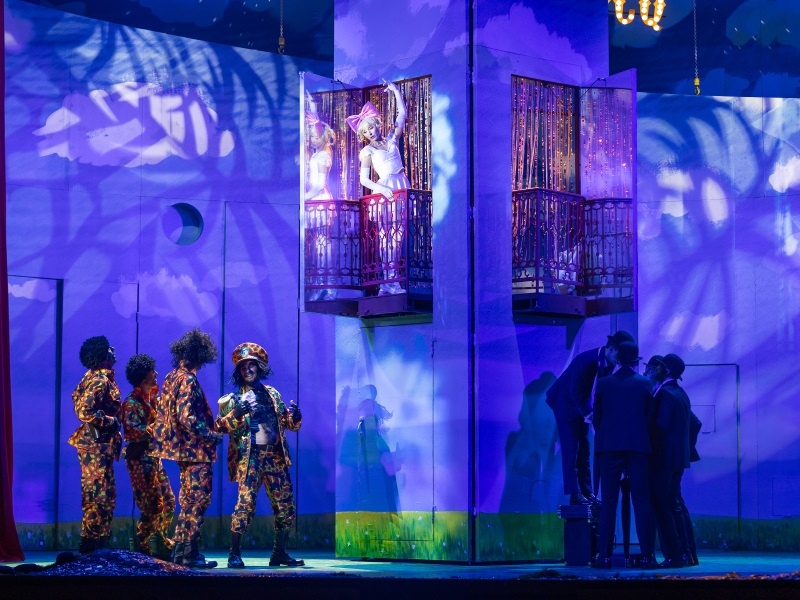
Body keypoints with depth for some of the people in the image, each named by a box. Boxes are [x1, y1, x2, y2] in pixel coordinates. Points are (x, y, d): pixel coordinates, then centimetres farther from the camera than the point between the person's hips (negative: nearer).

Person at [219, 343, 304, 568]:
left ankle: (280, 553, 14)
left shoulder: (272, 394, 15)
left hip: (275, 456, 4)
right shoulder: (235, 398, 5)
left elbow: (289, 424, 15)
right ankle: (234, 554, -12)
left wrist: (295, 417, -8)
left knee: (285, 505, 3)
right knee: (246, 502, -17)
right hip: (249, 457, -4)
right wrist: (237, 413, -24)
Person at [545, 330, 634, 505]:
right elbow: (575, 392, -27)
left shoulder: (609, 362, -6)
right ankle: (574, 494, -9)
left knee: (584, 449, 6)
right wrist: (588, 413, -31)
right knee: (571, 449, -9)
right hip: (566, 403, -8)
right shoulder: (586, 361, -30)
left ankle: (587, 492, 8)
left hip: (581, 405, 8)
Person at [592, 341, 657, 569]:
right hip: (638, 447, 0)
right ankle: (647, 555, -4)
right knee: (641, 501, 1)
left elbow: (596, 418, 7)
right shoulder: (645, 384, 2)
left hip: (609, 447, 1)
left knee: (608, 503, 2)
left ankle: (604, 556, -3)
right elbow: (650, 416, 5)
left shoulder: (604, 384, 3)